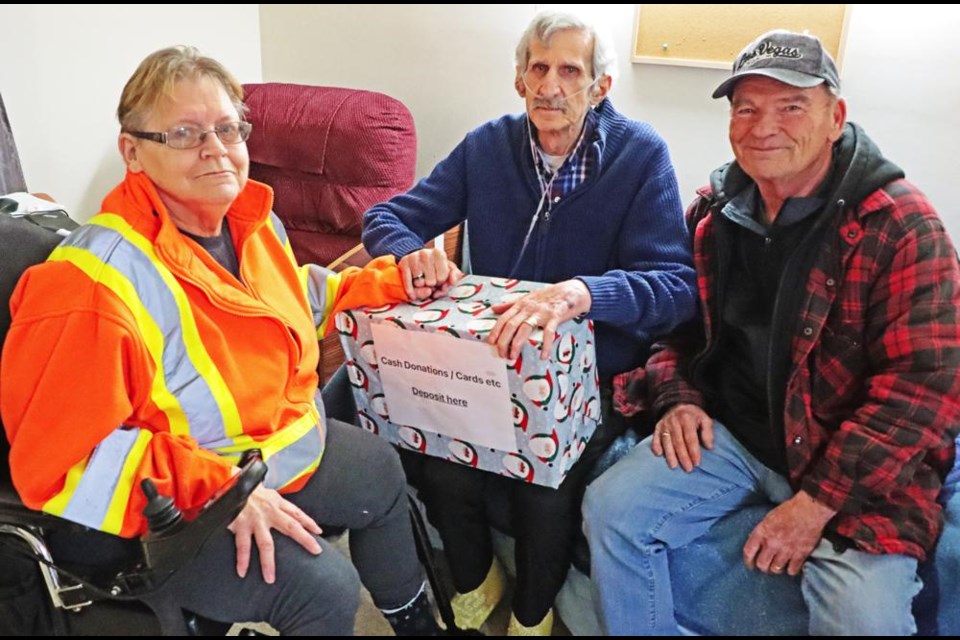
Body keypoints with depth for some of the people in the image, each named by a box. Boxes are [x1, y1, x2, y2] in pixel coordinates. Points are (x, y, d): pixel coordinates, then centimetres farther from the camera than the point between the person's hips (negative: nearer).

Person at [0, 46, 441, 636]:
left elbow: (303, 297, 16)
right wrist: (224, 487, -35)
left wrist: (392, 281, 6)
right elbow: (61, 464, -32)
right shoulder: (100, 282, -33)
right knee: (324, 587, -22)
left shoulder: (254, 221, -6)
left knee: (383, 473, 21)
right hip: (175, 511, -8)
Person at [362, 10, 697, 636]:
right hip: (486, 357, 3)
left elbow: (677, 284, -19)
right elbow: (386, 217, 5)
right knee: (439, 461, -22)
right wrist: (413, 253, -20)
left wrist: (580, 292, -39)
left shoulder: (641, 155, -9)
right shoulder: (487, 147, 1)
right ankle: (475, 581, 13)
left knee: (545, 483, -27)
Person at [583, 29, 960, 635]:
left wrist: (816, 504, -21)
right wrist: (678, 398, -4)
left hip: (852, 463, -4)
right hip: (727, 431, 4)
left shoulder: (900, 225, -13)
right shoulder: (714, 209, 4)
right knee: (611, 508, -12)